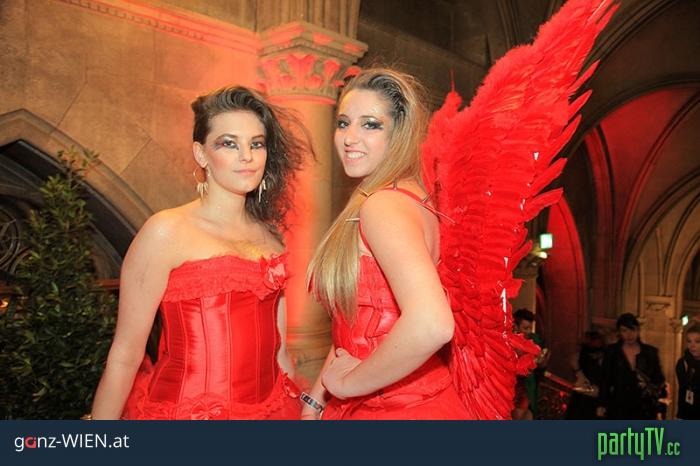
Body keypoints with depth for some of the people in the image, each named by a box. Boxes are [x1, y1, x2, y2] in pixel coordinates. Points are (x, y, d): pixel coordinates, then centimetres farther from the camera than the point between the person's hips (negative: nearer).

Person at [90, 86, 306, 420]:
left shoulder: (271, 235, 3)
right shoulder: (168, 232, -13)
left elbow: (277, 347, 9)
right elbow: (124, 356, -10)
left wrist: (306, 404, 7)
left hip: (270, 408, 5)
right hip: (184, 410, -5)